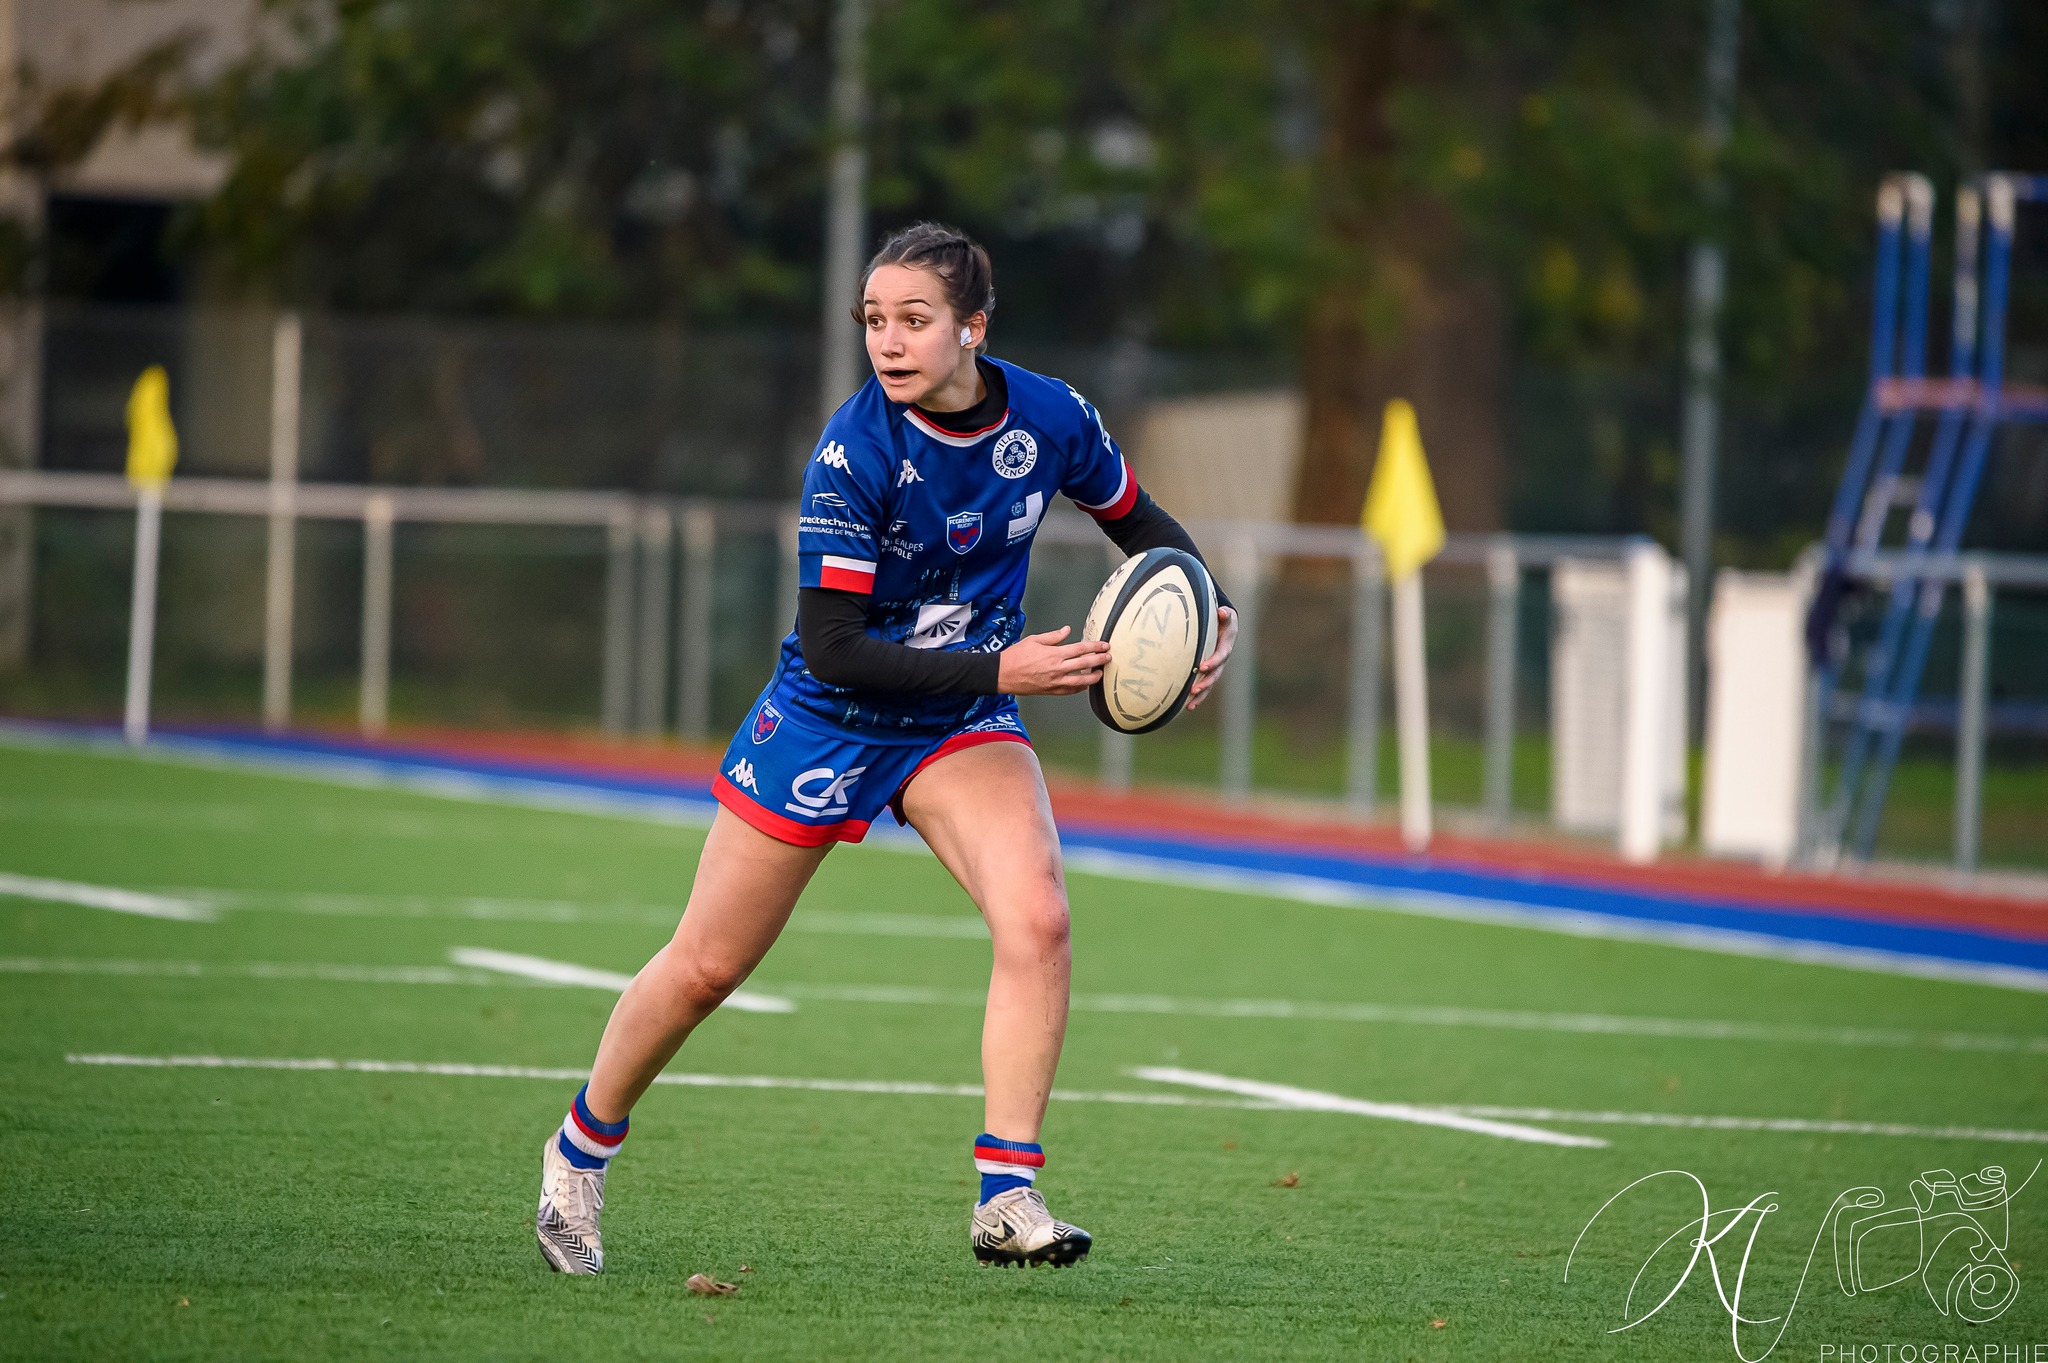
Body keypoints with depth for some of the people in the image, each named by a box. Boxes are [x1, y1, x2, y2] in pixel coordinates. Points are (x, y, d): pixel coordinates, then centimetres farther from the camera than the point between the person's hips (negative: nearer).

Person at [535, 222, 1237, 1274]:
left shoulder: (1050, 420, -13)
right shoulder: (856, 450, -26)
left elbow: (1140, 525, 8)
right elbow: (830, 647, -26)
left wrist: (1198, 614, -11)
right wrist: (998, 670, -33)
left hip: (963, 727, 3)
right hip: (829, 715, -3)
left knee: (1036, 916, -24)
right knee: (705, 967, 8)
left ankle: (1006, 1198, -20)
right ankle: (581, 1149, 34)